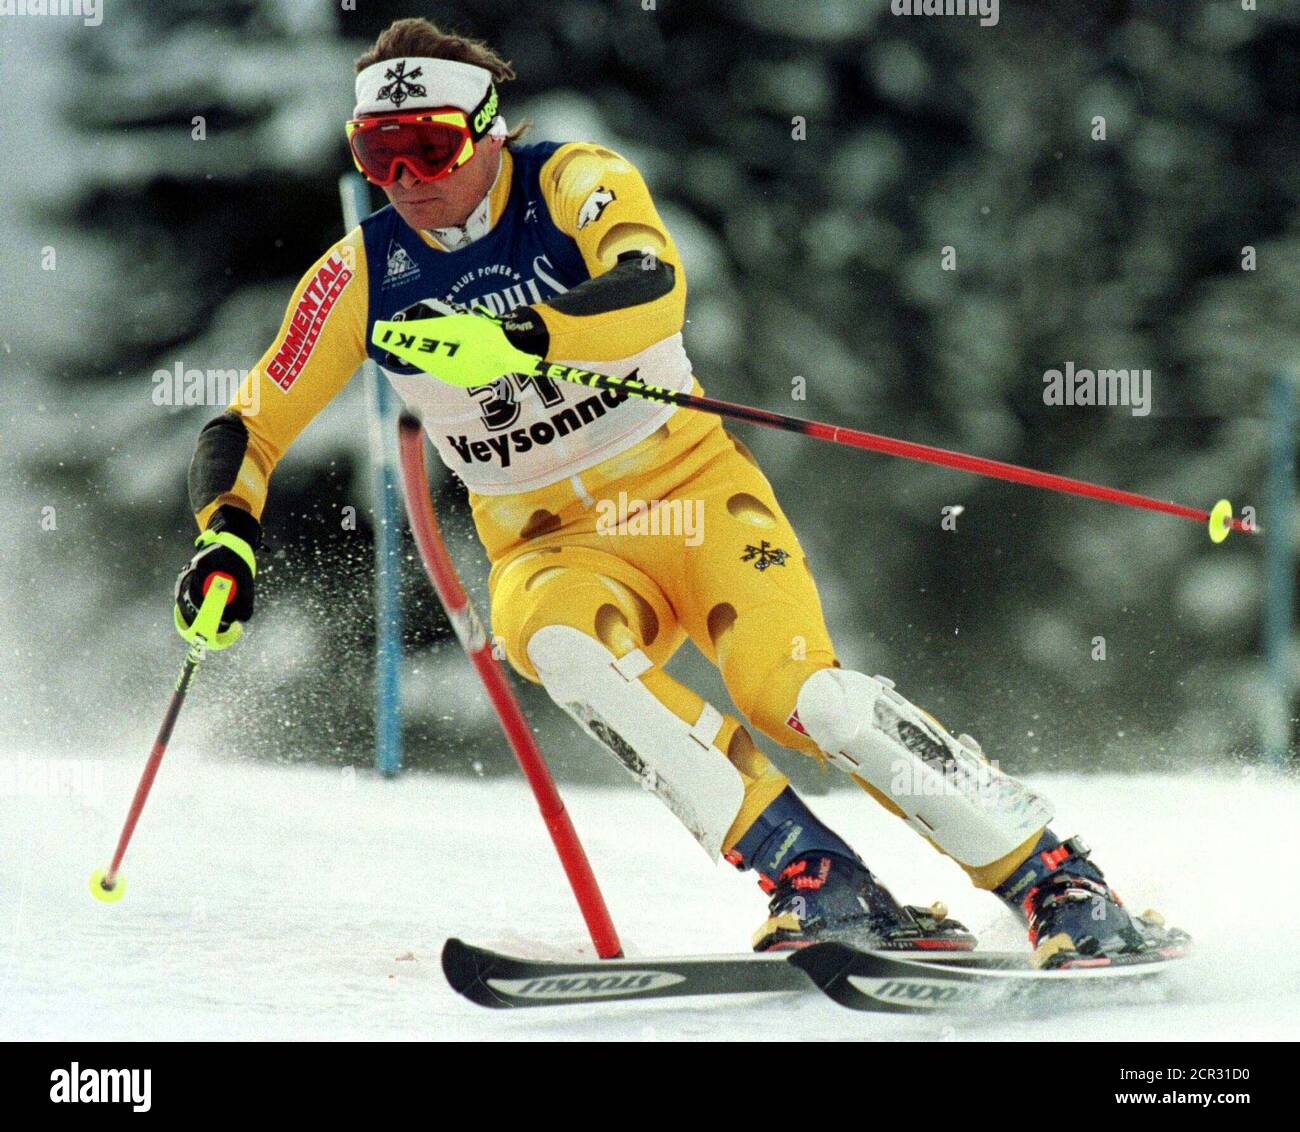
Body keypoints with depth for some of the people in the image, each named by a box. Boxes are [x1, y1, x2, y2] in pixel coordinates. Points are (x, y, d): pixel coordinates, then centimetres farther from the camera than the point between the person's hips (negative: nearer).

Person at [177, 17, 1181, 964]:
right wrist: (226, 541, -18)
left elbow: (654, 291, -33)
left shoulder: (573, 183, -12)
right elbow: (247, 433, 2)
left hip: (692, 492, -2)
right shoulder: (363, 277, -3)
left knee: (792, 689, -26)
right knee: (552, 635, -33)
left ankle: (1057, 881, -16)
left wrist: (513, 338, -49)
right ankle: (817, 887, -32)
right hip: (556, 546, 2)